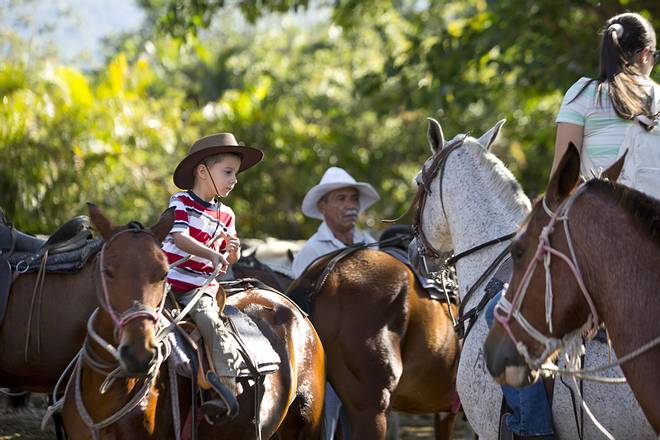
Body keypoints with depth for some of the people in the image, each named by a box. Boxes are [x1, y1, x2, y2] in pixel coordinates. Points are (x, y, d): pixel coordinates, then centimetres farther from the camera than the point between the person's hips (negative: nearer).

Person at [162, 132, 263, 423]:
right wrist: (211, 254, -31)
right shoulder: (181, 202, 1)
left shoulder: (226, 216, 14)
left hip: (201, 289, 1)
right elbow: (180, 237, -17)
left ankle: (227, 390, -30)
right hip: (168, 280, -1)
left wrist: (233, 251, -5)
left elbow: (228, 260, 20)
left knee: (211, 323, -23)